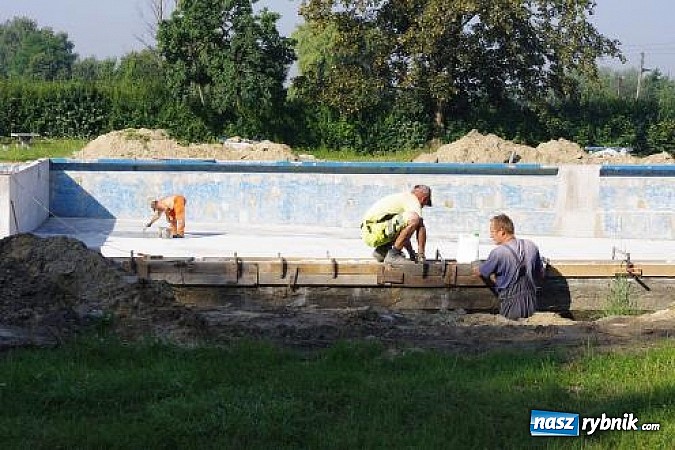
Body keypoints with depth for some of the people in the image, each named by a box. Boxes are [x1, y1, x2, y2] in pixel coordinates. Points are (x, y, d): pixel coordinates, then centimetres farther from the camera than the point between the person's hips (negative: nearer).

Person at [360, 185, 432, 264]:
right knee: (414, 219, -21)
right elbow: (421, 228, -12)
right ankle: (393, 254, -14)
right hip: (375, 232, -10)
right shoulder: (413, 201, -3)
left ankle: (381, 250, 13)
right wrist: (421, 254, -5)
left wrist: (411, 252, 37)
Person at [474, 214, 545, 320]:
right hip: (531, 307, 6)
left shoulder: (498, 253, -14)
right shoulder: (531, 246, 2)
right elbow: (540, 276, 14)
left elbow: (479, 272, 3)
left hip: (510, 310, -5)